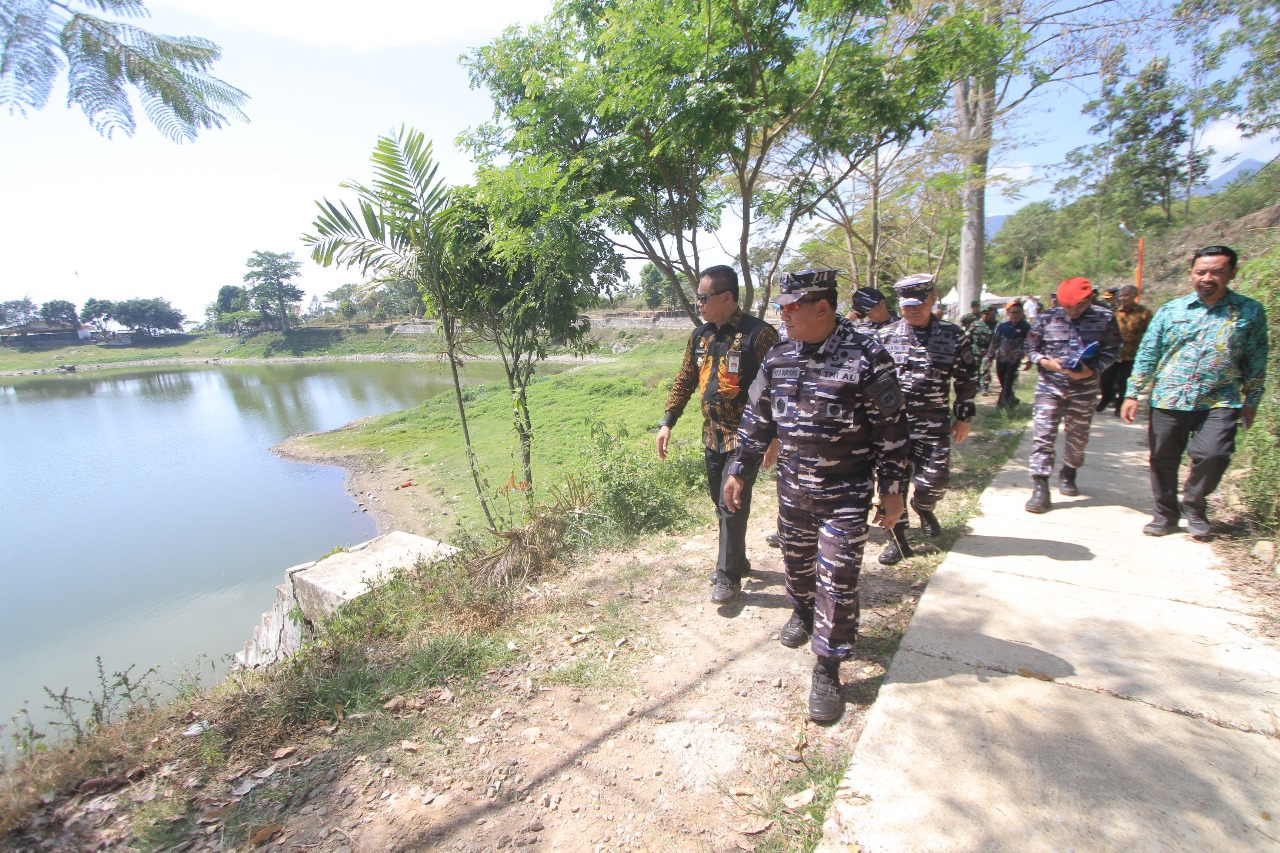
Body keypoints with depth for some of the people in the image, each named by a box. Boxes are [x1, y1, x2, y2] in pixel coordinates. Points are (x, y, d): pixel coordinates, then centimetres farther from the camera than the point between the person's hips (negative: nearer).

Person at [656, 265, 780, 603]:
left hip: (744, 437, -7)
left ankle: (728, 576, 15)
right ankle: (737, 560, 36)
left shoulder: (759, 334, -15)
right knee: (721, 503, 17)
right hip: (713, 436, 7)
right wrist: (667, 422, 7)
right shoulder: (700, 335, 7)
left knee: (732, 506, -2)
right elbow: (685, 380, 12)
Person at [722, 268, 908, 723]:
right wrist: (739, 471, 8)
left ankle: (827, 670, 17)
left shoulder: (866, 358, -15)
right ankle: (802, 613, 51)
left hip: (845, 497, -4)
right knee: (797, 561, 21)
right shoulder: (778, 357, 0)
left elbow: (890, 430, -9)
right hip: (792, 489, 5)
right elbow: (757, 418, 7)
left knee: (837, 582, 1)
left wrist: (892, 490, -7)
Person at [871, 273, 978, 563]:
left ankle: (923, 508, 39)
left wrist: (964, 417, 7)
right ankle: (898, 537, 18)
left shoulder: (953, 336, 2)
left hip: (934, 426, 0)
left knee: (935, 480, 3)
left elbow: (967, 379, 9)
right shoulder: (885, 337, 1)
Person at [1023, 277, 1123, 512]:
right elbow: (1030, 347, 3)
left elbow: (1111, 351, 1)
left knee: (1077, 436, 15)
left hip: (1084, 388, 1)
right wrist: (1046, 362, -16)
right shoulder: (1047, 318, -2)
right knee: (1042, 435, -9)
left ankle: (1068, 475, 39)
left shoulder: (1105, 318, -1)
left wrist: (1091, 370, -16)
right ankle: (1040, 489, -8)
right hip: (1050, 386, -1)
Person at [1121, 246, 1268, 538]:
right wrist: (1133, 394, 2)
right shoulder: (1170, 310, 5)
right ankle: (1166, 514, 22)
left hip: (1220, 401, -1)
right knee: (1163, 458, 5)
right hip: (1168, 399, 1)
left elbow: (1256, 361, 10)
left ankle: (1194, 506, 11)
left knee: (1213, 454, -16)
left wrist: (1251, 401, 10)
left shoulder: (1250, 311, 6)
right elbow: (1147, 355, 6)